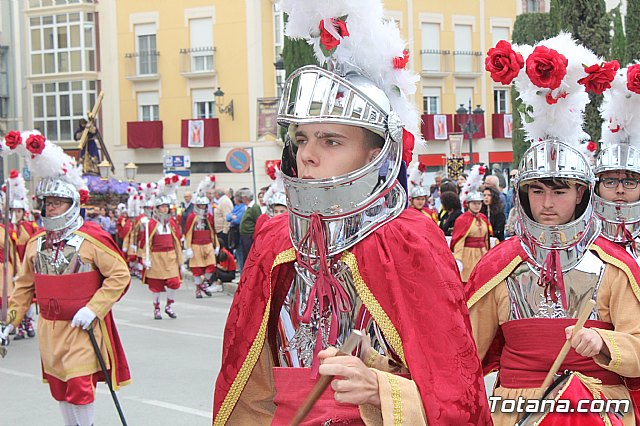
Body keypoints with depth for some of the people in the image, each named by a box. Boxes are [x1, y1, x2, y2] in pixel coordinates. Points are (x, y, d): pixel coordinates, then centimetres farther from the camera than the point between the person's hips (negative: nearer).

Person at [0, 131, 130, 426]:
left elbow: (120, 276, -10)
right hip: (49, 329, 6)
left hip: (83, 329, -5)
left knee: (80, 387, -10)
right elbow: (24, 286, 14)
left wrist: (93, 308, -17)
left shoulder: (92, 238, -10)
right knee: (59, 389, 13)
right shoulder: (36, 243, 7)